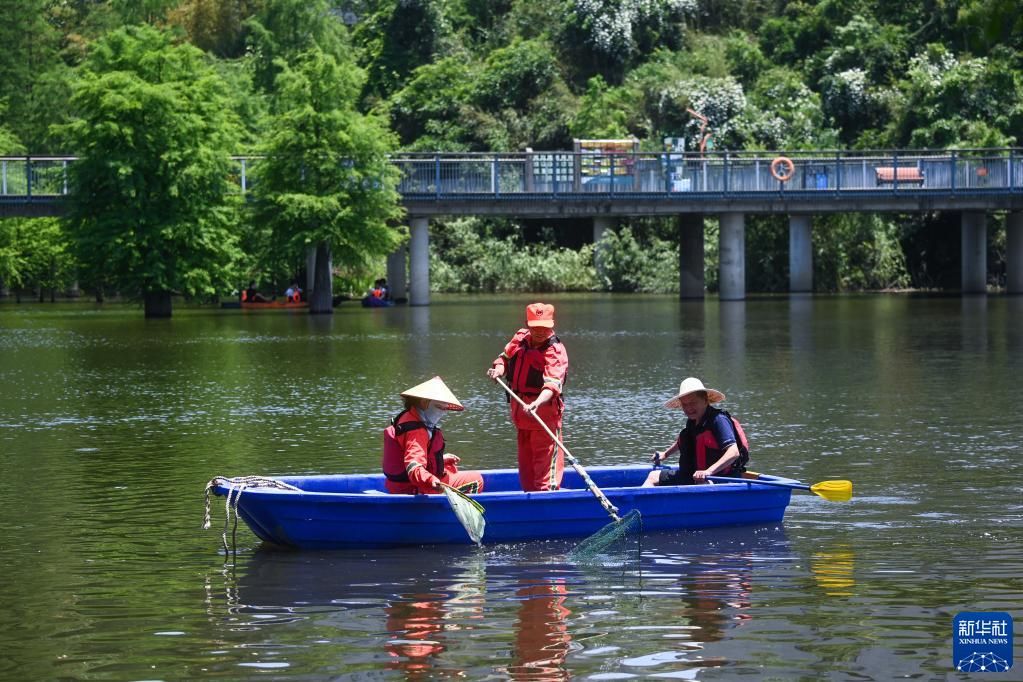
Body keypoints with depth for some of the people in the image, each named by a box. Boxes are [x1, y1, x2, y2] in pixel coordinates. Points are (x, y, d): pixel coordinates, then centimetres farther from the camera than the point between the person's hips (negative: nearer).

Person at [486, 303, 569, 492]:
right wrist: (498, 368, -2)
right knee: (525, 461, 16)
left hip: (544, 411, -7)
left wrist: (537, 403, -48)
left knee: (545, 463, -11)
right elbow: (505, 356, 21)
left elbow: (552, 384, -31)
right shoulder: (520, 338, 4)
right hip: (521, 410, 7)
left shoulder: (555, 351, -17)